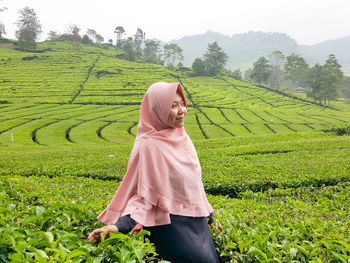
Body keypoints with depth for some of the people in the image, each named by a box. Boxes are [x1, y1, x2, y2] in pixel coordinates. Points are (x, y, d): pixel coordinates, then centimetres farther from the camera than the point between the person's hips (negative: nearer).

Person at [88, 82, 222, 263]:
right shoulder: (149, 146, -17)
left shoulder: (183, 139, 4)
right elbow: (143, 196, -16)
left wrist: (210, 216, 19)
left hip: (197, 223, 7)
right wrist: (118, 226, -30)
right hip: (172, 226, -7)